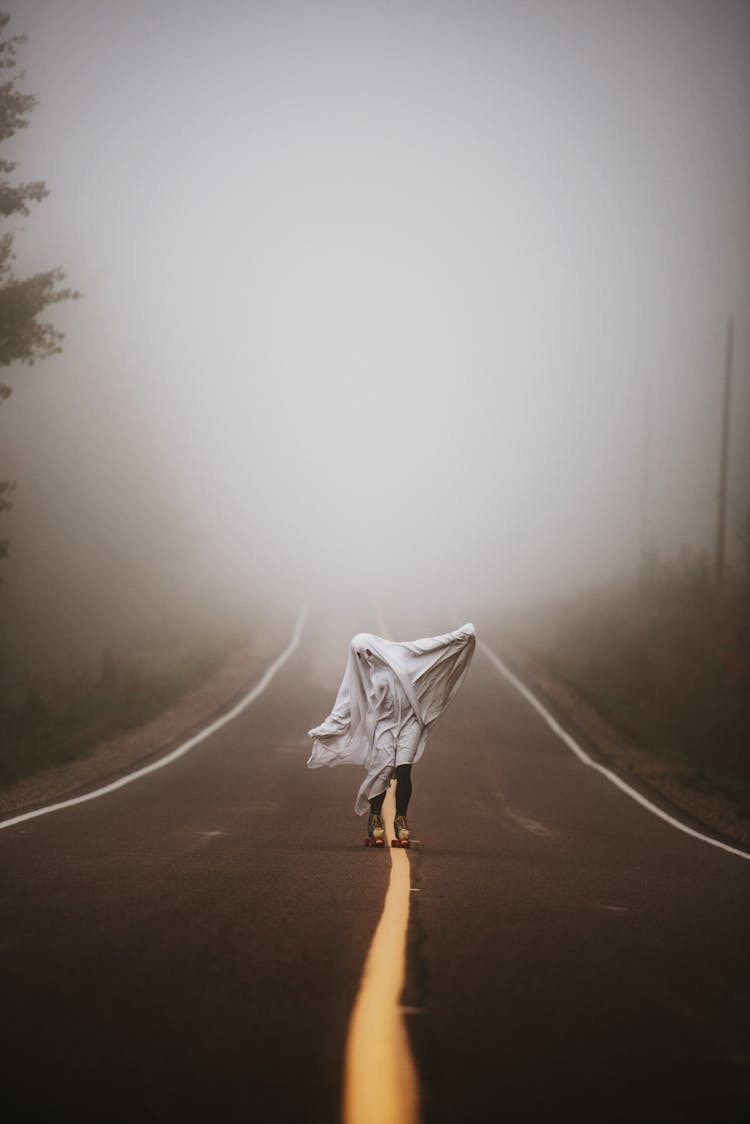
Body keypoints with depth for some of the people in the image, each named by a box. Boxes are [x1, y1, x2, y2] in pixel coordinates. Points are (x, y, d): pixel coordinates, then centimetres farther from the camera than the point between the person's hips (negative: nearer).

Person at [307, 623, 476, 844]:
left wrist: (461, 635, -11)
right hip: (384, 725, 1)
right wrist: (325, 728, -2)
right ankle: (375, 818, 10)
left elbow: (435, 644, 0)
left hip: (409, 722, 0)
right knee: (381, 772, -9)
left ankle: (401, 819, 0)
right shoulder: (361, 673, 6)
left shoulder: (401, 653, 3)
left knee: (403, 770, -12)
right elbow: (345, 706, 6)